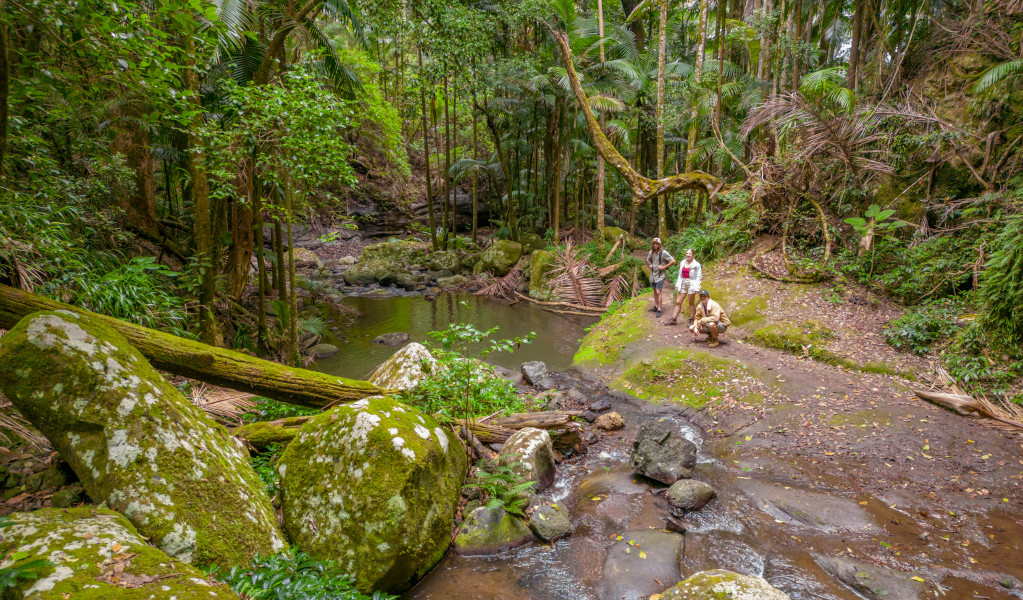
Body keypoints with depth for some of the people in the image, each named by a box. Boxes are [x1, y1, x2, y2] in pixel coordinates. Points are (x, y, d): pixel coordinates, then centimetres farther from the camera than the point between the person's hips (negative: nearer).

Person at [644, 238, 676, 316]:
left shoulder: (663, 253, -15)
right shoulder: (651, 252, 3)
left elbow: (673, 261, -13)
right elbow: (648, 259, 26)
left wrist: (664, 267, -16)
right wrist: (649, 265, 8)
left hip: (660, 275, -6)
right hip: (653, 274, 6)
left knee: (658, 292, -12)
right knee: (655, 291, 15)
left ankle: (659, 309, -6)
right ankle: (655, 307, 27)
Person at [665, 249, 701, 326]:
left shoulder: (696, 265, -6)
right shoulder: (682, 263, 9)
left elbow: (699, 277, -6)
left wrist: (696, 288, -12)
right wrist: (677, 285, 11)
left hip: (691, 285, -5)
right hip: (683, 284, 5)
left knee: (691, 303, 6)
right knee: (678, 302, 4)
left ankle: (692, 320, 17)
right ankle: (674, 319, 9)